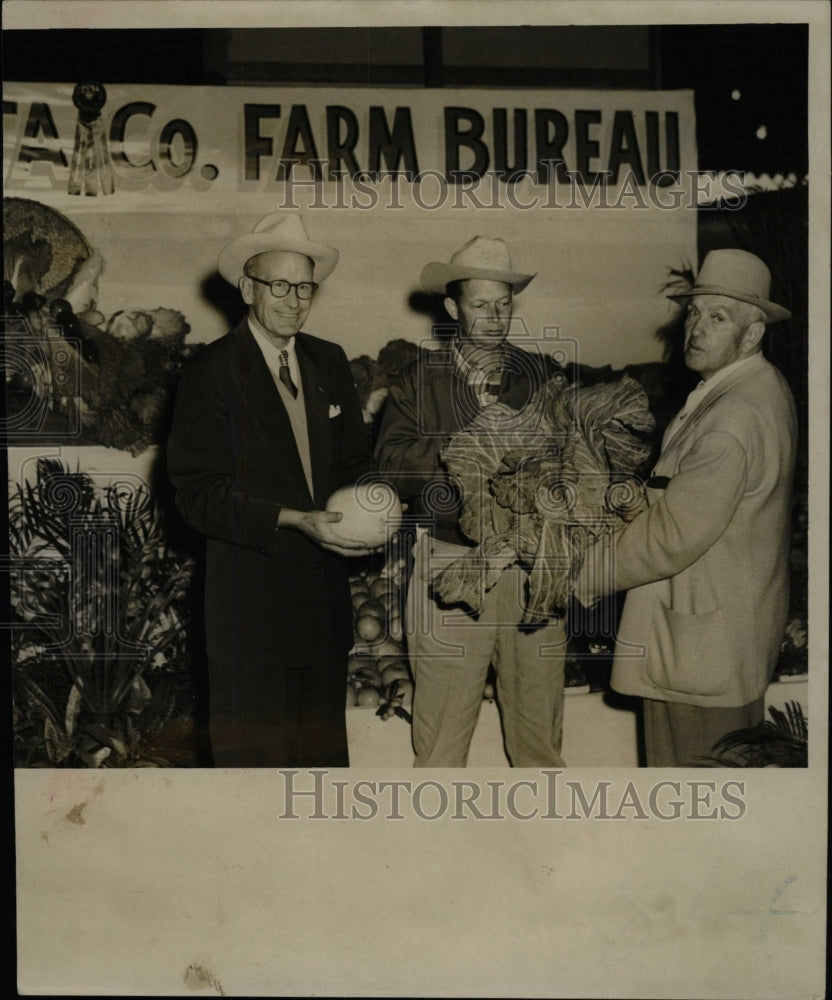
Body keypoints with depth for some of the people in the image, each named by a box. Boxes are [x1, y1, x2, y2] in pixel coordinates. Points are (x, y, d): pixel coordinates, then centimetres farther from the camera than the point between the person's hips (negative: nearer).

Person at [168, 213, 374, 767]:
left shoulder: (330, 361, 10)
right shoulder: (211, 371, -8)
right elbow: (198, 493, -13)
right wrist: (294, 520, -22)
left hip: (324, 591, 5)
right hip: (251, 597, -5)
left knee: (325, 746, 16)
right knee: (253, 755, 3)